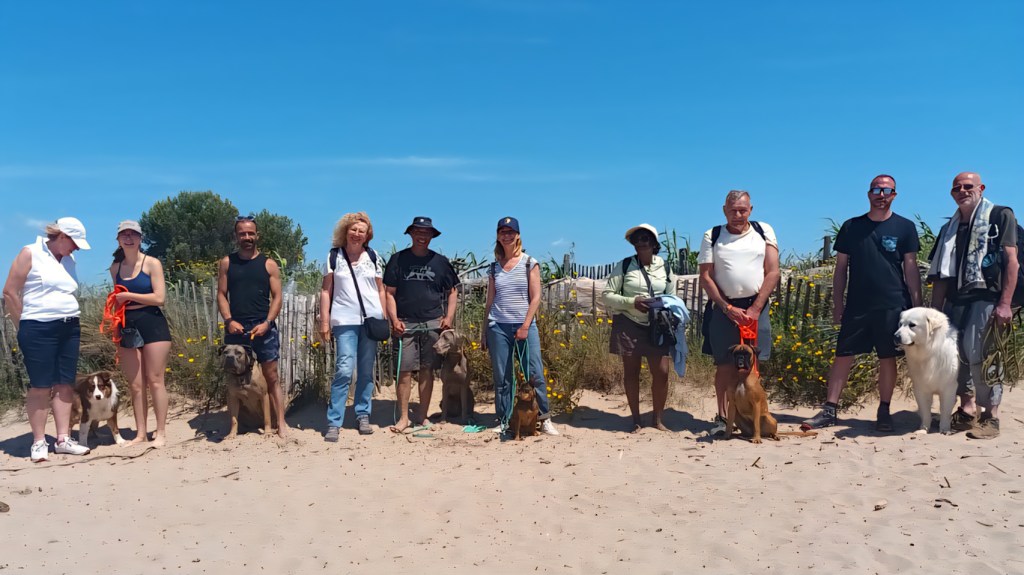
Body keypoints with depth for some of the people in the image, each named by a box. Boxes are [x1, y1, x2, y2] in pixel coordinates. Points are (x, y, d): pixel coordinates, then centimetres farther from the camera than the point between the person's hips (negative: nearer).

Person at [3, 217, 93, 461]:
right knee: (41, 385, -3)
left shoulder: (68, 260, 13)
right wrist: (24, 327, -2)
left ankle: (63, 439, 10)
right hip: (39, 329, -6)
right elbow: (10, 292, -6)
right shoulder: (30, 254, -5)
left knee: (65, 384, 5)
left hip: (69, 328, 6)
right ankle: (39, 442, 6)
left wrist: (70, 317, 11)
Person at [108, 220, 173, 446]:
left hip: (152, 325, -4)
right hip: (127, 328, 5)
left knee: (155, 381, -3)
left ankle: (161, 432, 3)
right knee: (135, 385, 6)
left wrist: (129, 296, -10)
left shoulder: (152, 263, -2)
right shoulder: (115, 267, 12)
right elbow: (117, 300, 21)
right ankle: (141, 434, 12)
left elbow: (159, 298, -11)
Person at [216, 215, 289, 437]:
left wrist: (267, 323, -11)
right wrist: (229, 320, -8)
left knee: (271, 376, 0)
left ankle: (281, 422, 2)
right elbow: (221, 295, 7)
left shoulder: (269, 264, 5)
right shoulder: (227, 263, 9)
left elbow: (277, 297, 2)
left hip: (263, 327, -1)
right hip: (235, 327, 2)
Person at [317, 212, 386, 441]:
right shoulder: (334, 256, 5)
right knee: (344, 370, -11)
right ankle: (333, 422, -5)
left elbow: (381, 290, 13)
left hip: (371, 319, 3)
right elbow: (326, 291, 4)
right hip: (345, 321, -2)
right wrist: (324, 321, -2)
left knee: (366, 370, 6)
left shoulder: (373, 257, 10)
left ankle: (363, 416, 18)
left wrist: (384, 318, 7)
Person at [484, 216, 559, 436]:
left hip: (525, 326, -2)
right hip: (498, 327, 2)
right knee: (501, 378, 4)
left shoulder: (529, 263, 2)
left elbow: (535, 298, -3)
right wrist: (486, 332, 9)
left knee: (535, 374, -4)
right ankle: (503, 422, 12)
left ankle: (544, 420, 6)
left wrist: (525, 326, -11)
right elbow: (490, 301, 12)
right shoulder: (494, 267, 10)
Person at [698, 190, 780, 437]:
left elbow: (772, 272, 1)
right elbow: (705, 278, 0)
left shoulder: (764, 231, 7)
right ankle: (722, 418, 9)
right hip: (724, 308, 0)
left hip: (755, 307, 1)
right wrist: (728, 308, -9)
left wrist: (755, 309, -7)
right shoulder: (712, 236, 5)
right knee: (725, 365, 1)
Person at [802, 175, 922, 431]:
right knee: (842, 356, 0)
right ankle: (829, 410, 4)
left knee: (887, 358, 5)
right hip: (856, 305, 1)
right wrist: (837, 304, 4)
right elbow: (841, 268, 8)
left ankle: (884, 412, 18)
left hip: (892, 306, -1)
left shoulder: (905, 227, 4)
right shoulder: (851, 227, 6)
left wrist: (917, 306, -1)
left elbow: (911, 268, 3)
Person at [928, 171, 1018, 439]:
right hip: (955, 300, 6)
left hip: (986, 298, -6)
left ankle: (991, 416, 1)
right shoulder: (949, 229, 19)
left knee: (981, 356, -10)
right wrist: (934, 311, 12)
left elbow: (1012, 260, -6)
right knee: (956, 356, 6)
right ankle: (967, 410, 18)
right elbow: (941, 275, 19)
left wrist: (1005, 303, -14)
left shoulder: (1000, 216, 3)